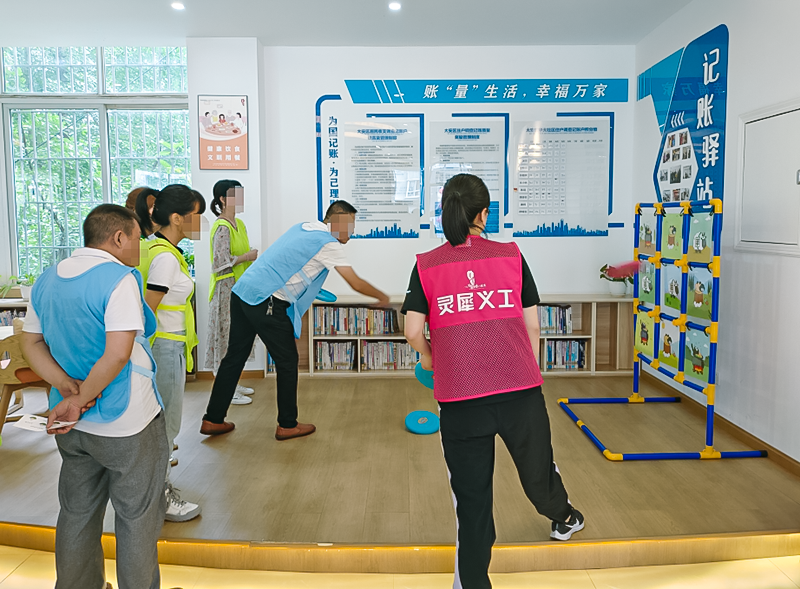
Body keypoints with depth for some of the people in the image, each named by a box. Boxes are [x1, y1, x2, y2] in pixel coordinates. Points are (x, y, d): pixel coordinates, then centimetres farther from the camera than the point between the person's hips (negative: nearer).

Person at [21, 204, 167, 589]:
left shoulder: (48, 280, 6)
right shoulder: (120, 279, -19)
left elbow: (31, 343, 9)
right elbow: (117, 355, -28)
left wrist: (68, 387, -4)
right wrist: (80, 399, -16)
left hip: (72, 426, 8)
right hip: (126, 426, -7)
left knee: (77, 513, 23)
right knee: (137, 517, 10)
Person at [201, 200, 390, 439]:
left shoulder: (303, 228, 18)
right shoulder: (328, 244, -6)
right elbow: (357, 284, -4)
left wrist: (311, 287, 28)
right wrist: (381, 297, 13)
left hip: (242, 292, 9)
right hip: (267, 303, -9)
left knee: (235, 357, 14)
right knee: (287, 361, 6)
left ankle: (213, 420, 23)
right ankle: (287, 425, 17)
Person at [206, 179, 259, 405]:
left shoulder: (239, 224, 11)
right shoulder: (221, 228, -17)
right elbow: (221, 262, -22)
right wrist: (248, 256, -14)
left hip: (239, 288, 9)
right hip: (225, 289, -9)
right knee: (227, 334, -2)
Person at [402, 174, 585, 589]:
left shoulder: (426, 265, 1)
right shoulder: (511, 255, 3)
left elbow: (413, 331, -5)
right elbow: (532, 325, 4)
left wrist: (427, 357, 17)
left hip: (459, 398, -1)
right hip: (520, 389, 2)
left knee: (471, 496, 10)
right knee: (537, 469, 28)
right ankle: (563, 518, 56)